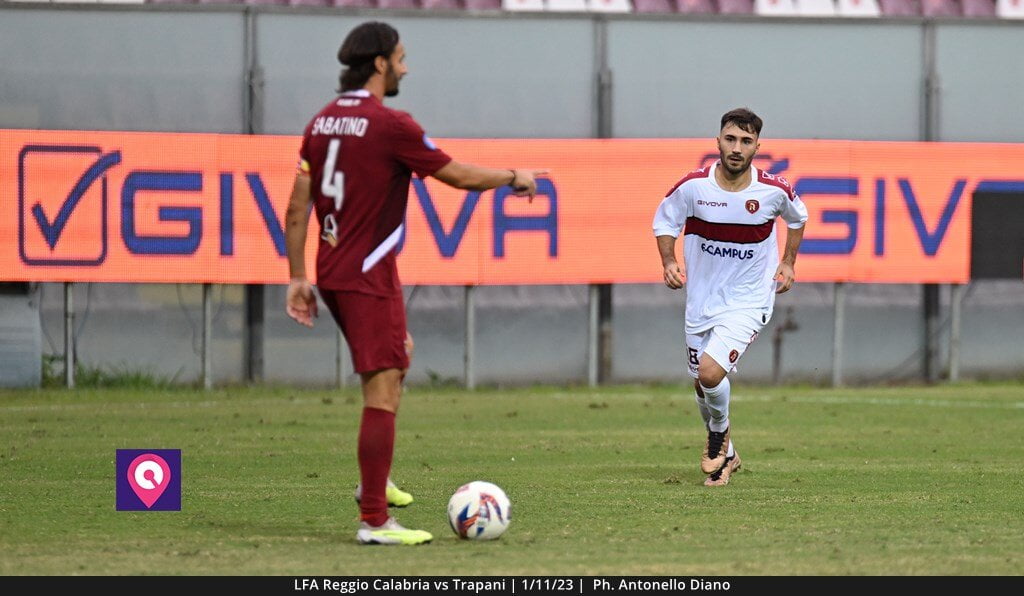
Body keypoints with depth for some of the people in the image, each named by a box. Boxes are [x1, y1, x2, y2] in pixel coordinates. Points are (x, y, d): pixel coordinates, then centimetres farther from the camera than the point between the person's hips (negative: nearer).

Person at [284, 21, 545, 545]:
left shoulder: (323, 121, 8)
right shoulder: (390, 125, -15)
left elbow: (298, 208, 10)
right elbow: (458, 175, -7)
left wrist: (298, 278, 15)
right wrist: (514, 178, 10)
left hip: (331, 273, 9)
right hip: (368, 276, -9)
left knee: (398, 358, 28)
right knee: (383, 395, -8)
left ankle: (375, 479, 29)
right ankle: (374, 520, -10)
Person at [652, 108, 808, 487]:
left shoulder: (774, 190, -12)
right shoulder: (693, 186, -13)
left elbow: (797, 217, 12)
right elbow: (664, 221, 5)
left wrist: (788, 263, 7)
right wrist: (669, 263, -9)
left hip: (748, 302, -3)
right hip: (701, 301, 3)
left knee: (710, 372, -22)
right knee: (701, 384, 11)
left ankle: (719, 438, 9)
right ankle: (724, 455, 38)